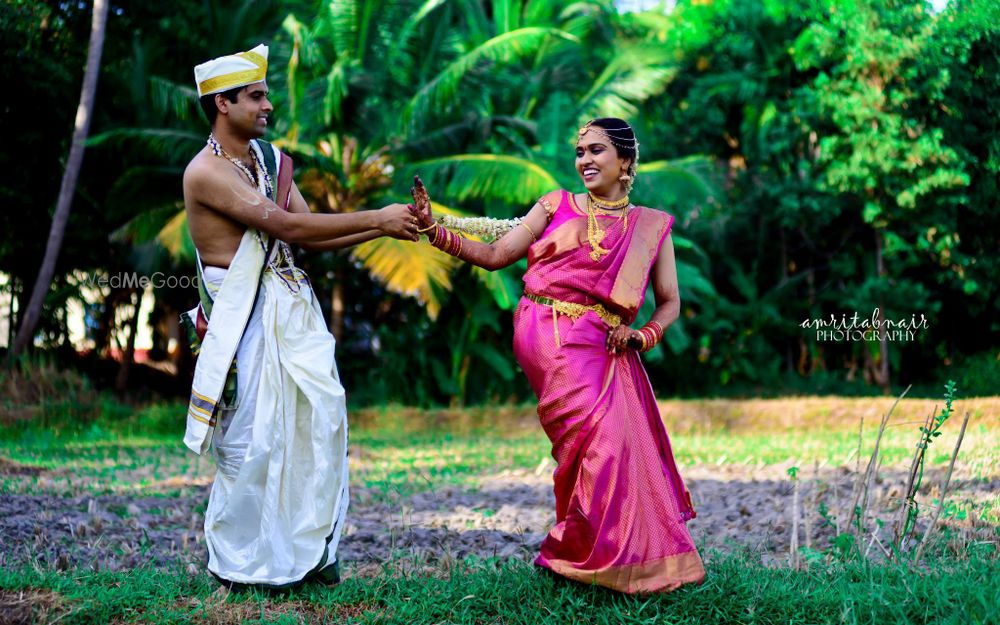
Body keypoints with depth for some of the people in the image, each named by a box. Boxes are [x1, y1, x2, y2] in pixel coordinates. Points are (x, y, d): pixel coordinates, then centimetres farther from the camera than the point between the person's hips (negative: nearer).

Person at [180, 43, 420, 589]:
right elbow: (288, 225, -20)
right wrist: (375, 218, -17)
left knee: (320, 420, 3)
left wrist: (383, 228, -3)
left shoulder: (271, 160, 12)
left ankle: (306, 547, 14)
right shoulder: (206, 171, -13)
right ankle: (240, 561, 12)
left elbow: (311, 236, 10)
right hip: (244, 316, -7)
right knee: (254, 438, -3)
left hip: (292, 308, 7)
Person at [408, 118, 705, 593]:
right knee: (598, 438, -16)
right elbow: (495, 255, 8)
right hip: (548, 338, -2)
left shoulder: (651, 226, 14)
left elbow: (669, 302, 14)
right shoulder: (557, 205, 12)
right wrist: (433, 228, -2)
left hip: (602, 348, 2)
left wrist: (643, 336, -6)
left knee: (620, 443, -8)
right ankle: (595, 556, 2)